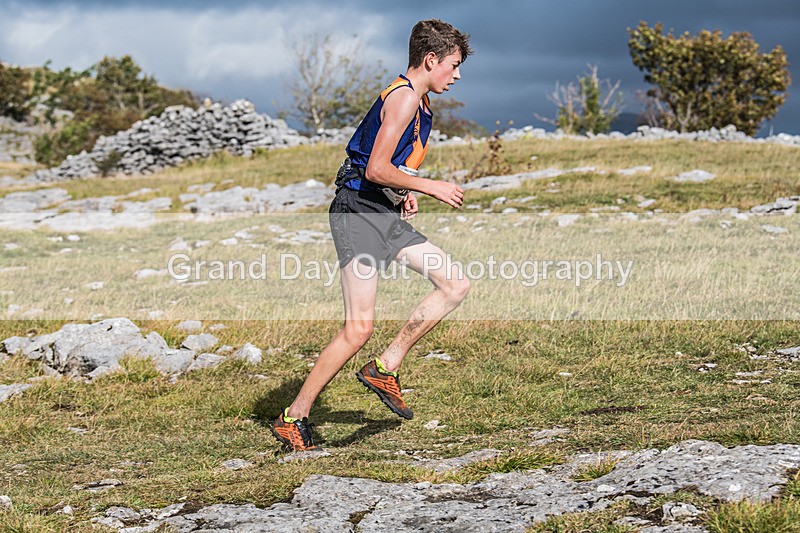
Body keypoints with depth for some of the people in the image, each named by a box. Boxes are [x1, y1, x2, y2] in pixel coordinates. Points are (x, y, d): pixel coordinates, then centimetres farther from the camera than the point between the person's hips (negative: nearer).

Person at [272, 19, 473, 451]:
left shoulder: (419, 102, 18)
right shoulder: (403, 97, -13)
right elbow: (376, 169, -21)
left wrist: (404, 194, 12)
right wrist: (430, 187, -11)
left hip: (386, 216, 10)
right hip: (358, 212, -10)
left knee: (456, 284, 4)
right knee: (359, 327, -16)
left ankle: (384, 369, 5)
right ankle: (293, 418, -6)